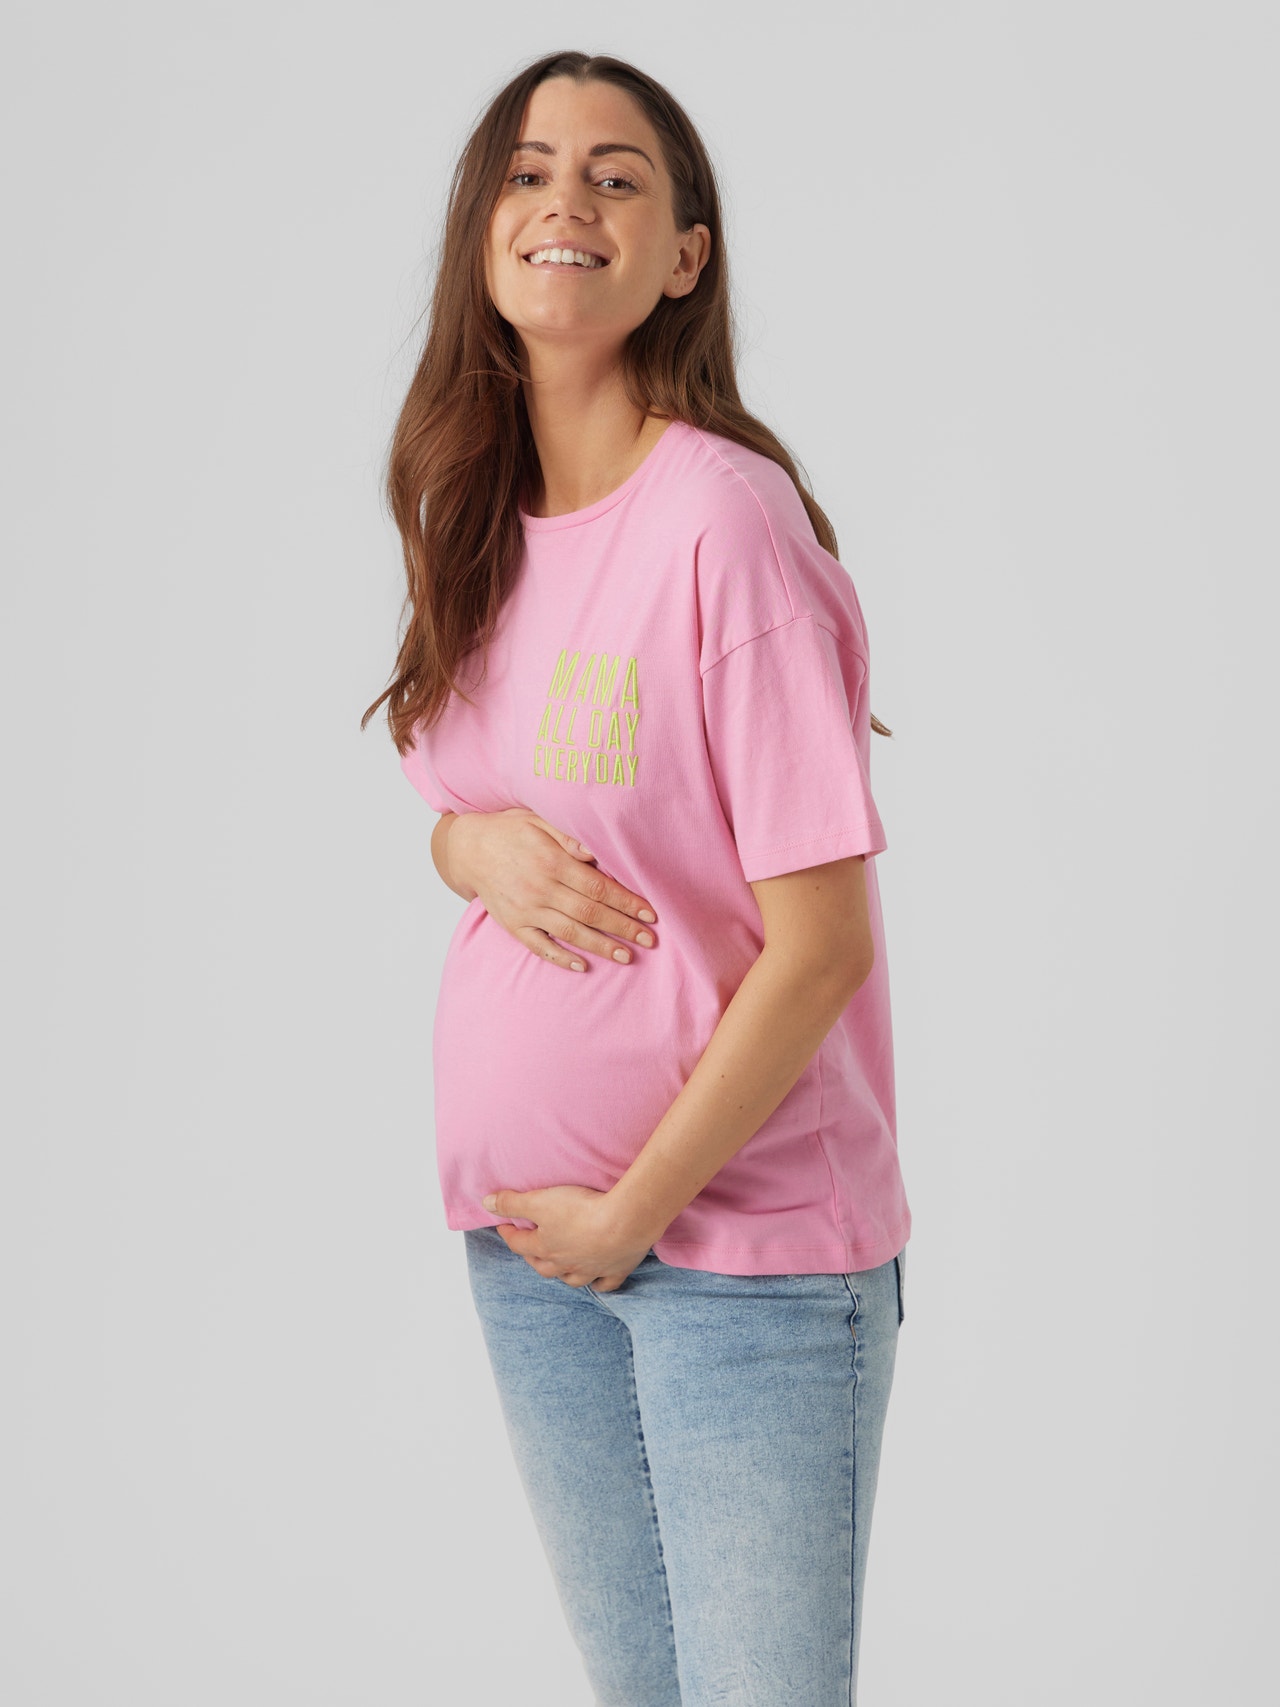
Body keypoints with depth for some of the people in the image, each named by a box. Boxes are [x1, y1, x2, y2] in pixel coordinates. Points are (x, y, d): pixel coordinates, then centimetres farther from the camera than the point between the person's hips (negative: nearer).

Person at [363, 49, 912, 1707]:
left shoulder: (727, 520, -17)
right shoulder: (478, 523, 5)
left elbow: (822, 941, -17)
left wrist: (633, 1211, -13)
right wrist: (479, 844, -6)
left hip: (746, 1235, -6)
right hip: (526, 1228, 7)